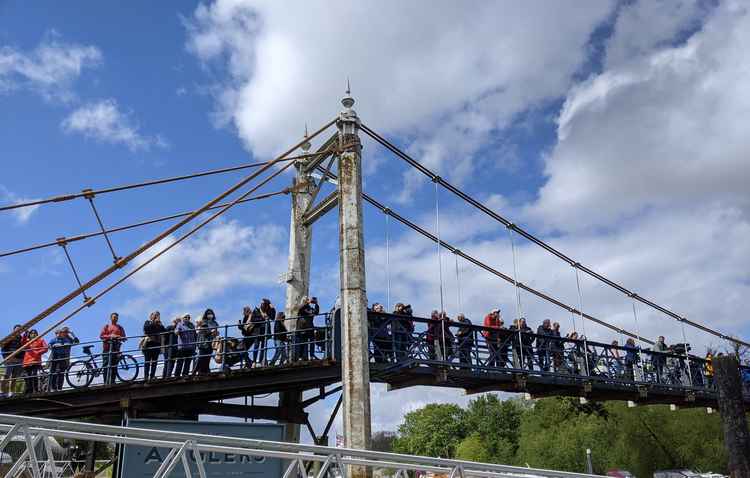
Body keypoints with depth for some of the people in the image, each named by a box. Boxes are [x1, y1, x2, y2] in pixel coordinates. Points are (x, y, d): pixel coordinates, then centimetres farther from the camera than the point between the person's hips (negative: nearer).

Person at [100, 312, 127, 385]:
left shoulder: (120, 327, 21)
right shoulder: (106, 326, 19)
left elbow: (124, 337, 13)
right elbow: (101, 336, 6)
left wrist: (119, 337, -10)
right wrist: (110, 336, -10)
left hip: (116, 347, 0)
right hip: (107, 347, 0)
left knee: (114, 365, -8)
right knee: (105, 365, -8)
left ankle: (112, 382, -11)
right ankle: (106, 383, -8)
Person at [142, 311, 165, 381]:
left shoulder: (160, 325, 21)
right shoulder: (148, 322, 12)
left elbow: (164, 332, 7)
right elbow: (146, 328, -9)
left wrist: (160, 325, -3)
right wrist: (153, 323, -7)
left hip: (157, 344, 4)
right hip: (148, 343, -3)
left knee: (154, 361, -1)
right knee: (147, 361, -8)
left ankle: (152, 377, -1)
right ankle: (146, 377, -11)